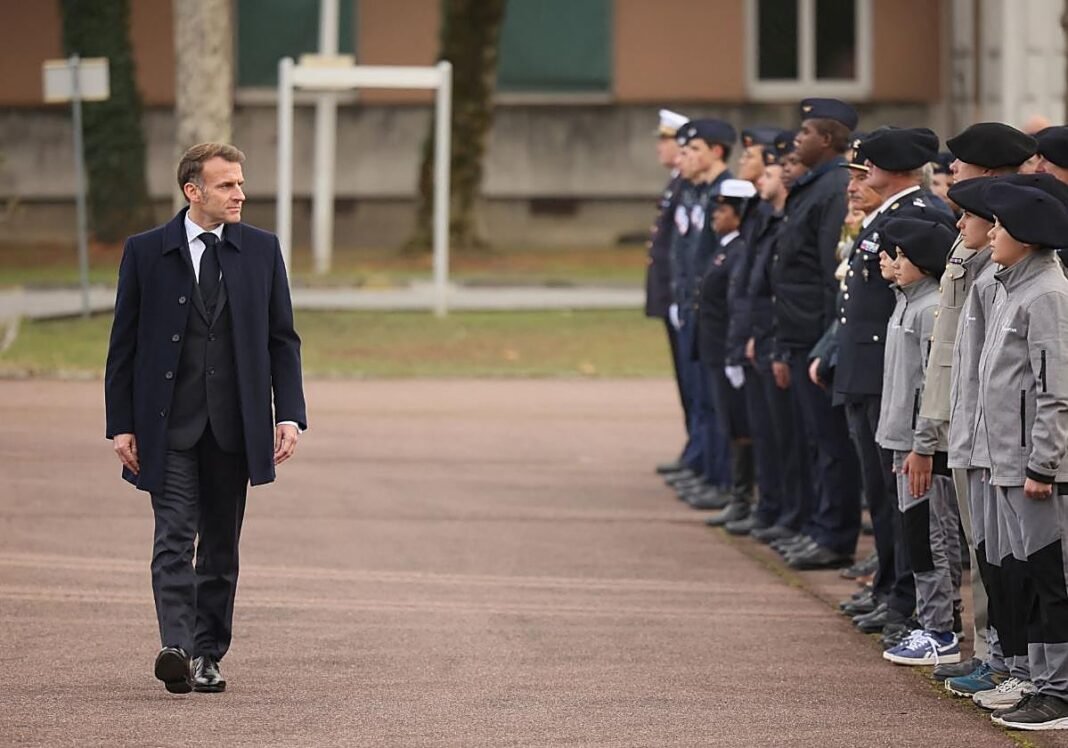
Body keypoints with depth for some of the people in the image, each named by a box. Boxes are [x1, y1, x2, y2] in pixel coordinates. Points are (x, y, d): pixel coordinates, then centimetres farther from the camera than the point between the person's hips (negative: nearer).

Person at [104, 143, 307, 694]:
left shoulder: (261, 250, 7)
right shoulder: (146, 252, 1)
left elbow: (282, 338, 9)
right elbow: (124, 344, 3)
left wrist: (289, 413, -2)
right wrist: (121, 424, -3)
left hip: (234, 424, 2)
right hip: (169, 423, -2)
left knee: (221, 544, 7)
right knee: (175, 535, -13)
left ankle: (208, 655, 14)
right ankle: (176, 647, -23)